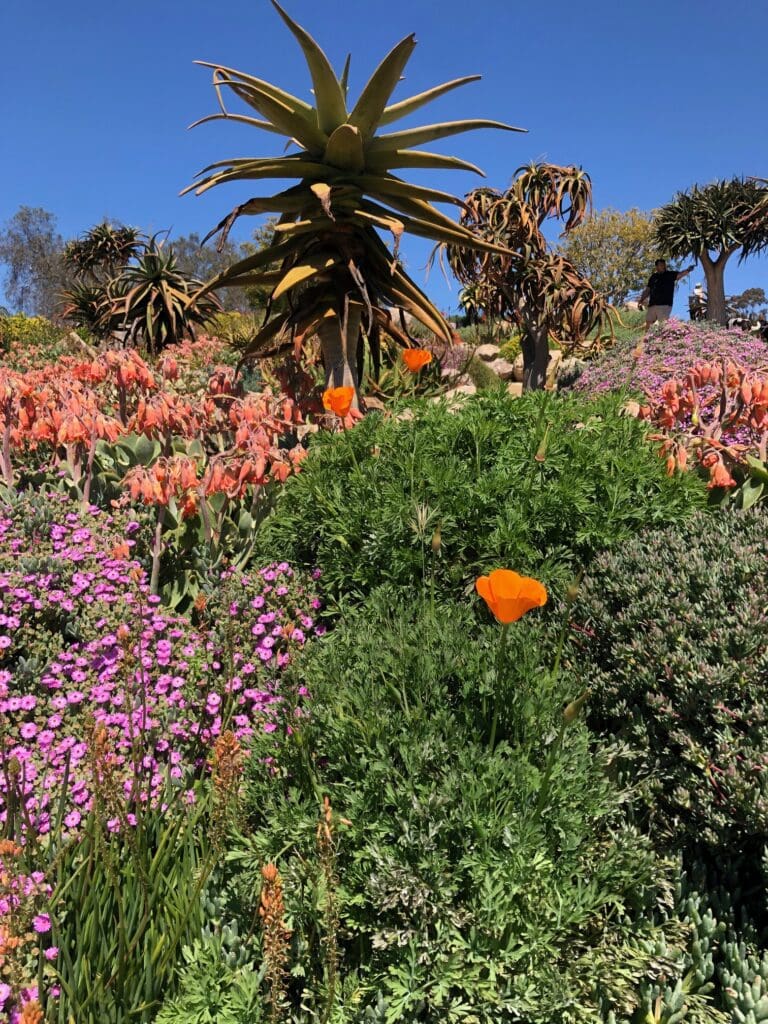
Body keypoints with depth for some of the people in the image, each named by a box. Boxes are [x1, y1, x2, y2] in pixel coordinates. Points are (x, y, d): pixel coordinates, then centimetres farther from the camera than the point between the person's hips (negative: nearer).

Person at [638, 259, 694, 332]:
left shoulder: (670, 274, 7)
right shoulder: (653, 277, 17)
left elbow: (680, 274, -10)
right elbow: (647, 290, 20)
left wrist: (688, 270, -29)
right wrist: (641, 300, 11)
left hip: (665, 304, -4)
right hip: (652, 304, 4)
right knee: (648, 323, 6)